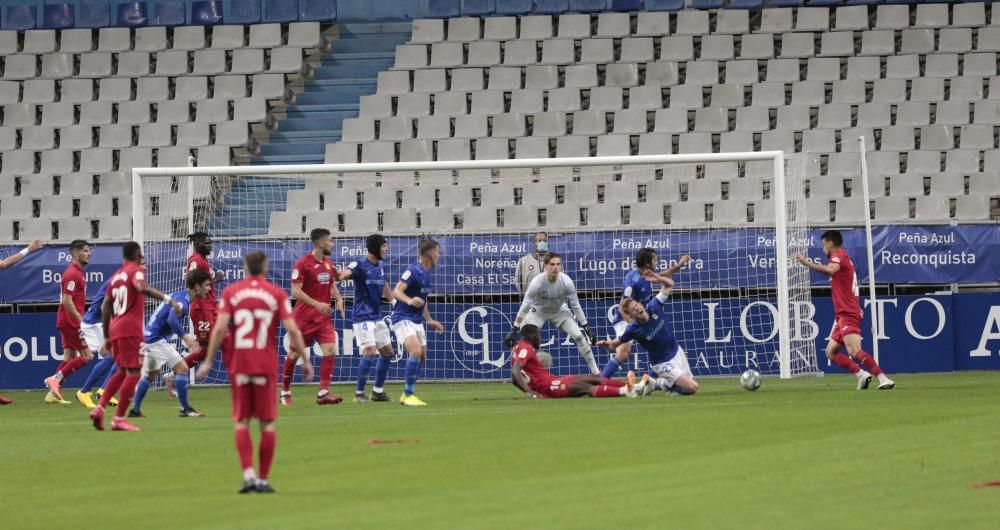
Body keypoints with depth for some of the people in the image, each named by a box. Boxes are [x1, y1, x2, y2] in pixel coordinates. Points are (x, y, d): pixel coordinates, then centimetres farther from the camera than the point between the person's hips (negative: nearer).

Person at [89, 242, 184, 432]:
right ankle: (119, 419, -8)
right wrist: (168, 300, -33)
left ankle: (100, 408, 5)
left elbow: (105, 307, 20)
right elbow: (142, 287, -25)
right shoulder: (136, 270, -2)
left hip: (114, 329, 8)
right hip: (130, 329, -8)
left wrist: (107, 337, 25)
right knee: (133, 373, -4)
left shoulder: (116, 276, 20)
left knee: (122, 372, 19)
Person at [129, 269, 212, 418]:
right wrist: (185, 337, -39)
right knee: (182, 368, -12)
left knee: (150, 374, 20)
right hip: (157, 339, -10)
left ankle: (135, 410, 25)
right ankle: (185, 409, -10)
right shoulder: (183, 300, -20)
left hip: (152, 337, 10)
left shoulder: (182, 296, 11)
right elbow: (172, 319, -37)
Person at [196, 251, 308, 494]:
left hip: (239, 364, 1)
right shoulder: (277, 294, 1)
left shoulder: (231, 292, 3)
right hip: (266, 364, -1)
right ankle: (263, 479, 6)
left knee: (241, 421, 6)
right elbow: (292, 330, -6)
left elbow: (219, 328, -6)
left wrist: (208, 361, -1)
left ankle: (248, 474, -11)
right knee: (267, 423, 8)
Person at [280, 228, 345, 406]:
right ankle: (285, 392, 20)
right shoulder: (302, 264, -12)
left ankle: (323, 393, -11)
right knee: (295, 354, 4)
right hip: (304, 316, -5)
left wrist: (339, 299, 1)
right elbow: (295, 291, -16)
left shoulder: (329, 264, 9)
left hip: (323, 317, 5)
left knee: (330, 350, -11)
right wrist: (317, 304, -24)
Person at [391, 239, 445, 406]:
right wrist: (409, 300, -43)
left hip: (417, 320, 10)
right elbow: (397, 291, -24)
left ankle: (407, 395, 20)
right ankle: (408, 395, -20)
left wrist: (430, 320, 29)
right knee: (416, 350, -24)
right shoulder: (413, 270, -15)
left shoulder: (426, 273, 13)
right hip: (403, 319, -10)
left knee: (421, 356, 10)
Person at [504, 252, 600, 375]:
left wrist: (586, 328, -16)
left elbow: (575, 306, -16)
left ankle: (595, 371, 3)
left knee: (579, 336, -9)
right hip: (539, 311, -2)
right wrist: (514, 330, -28)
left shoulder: (566, 281, -26)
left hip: (560, 311, 2)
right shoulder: (537, 282, -32)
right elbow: (525, 307, -27)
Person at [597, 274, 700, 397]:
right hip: (663, 363, -5)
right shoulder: (634, 330, -23)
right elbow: (615, 343, -13)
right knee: (692, 388, -15)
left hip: (677, 352, 5)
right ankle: (661, 383, 5)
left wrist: (657, 277, -27)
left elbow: (669, 284, -7)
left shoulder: (654, 307, -14)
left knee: (690, 385, 18)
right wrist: (607, 344, -37)